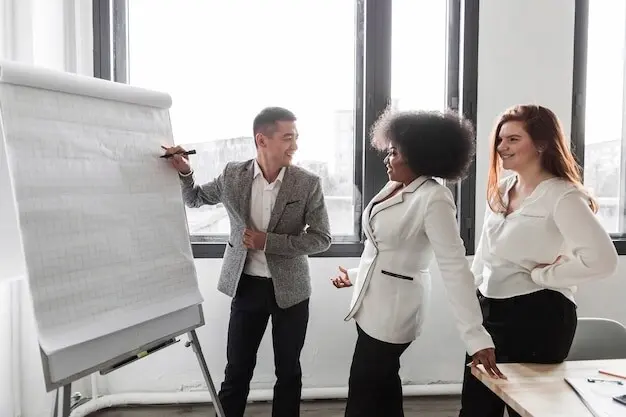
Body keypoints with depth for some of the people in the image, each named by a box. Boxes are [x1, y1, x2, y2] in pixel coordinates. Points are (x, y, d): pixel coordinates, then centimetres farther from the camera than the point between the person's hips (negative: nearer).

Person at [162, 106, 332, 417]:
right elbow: (195, 199, 11)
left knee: (288, 371, 14)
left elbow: (322, 239, -10)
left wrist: (269, 241, -20)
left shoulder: (308, 183, -11)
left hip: (290, 288, -1)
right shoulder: (233, 174, -5)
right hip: (246, 286, 1)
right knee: (237, 370, 13)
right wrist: (184, 172, -10)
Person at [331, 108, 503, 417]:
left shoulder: (434, 199, -20)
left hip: (394, 309, -8)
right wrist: (356, 275, 25)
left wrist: (476, 336, -28)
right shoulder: (394, 187, 4)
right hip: (372, 304, 8)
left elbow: (454, 267, -25)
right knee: (382, 388, 20)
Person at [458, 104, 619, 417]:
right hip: (490, 310, 8)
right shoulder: (501, 188, 8)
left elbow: (602, 259, -27)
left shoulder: (561, 195, -15)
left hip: (537, 315, -7)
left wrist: (542, 274, -18)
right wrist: (475, 293, 14)